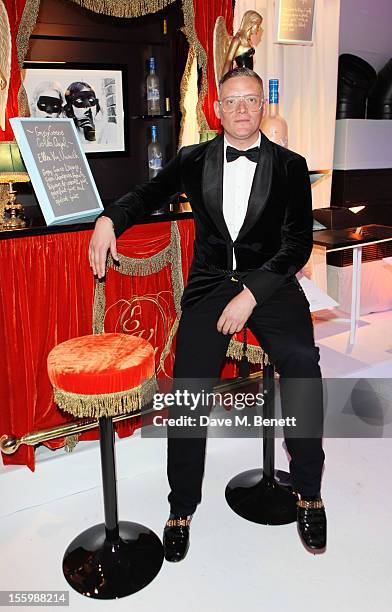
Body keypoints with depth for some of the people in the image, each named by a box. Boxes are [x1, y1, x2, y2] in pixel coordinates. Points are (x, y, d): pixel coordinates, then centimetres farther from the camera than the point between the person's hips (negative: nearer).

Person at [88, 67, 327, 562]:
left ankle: (308, 492, -9)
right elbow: (147, 195, 21)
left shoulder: (290, 166, 4)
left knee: (301, 362, -29)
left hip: (271, 280, 0)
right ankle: (181, 508, -2)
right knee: (189, 380, -21)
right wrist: (109, 219, -1)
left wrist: (251, 294, -15)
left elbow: (298, 243, -2)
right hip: (209, 283, 1)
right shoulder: (193, 160, 10)